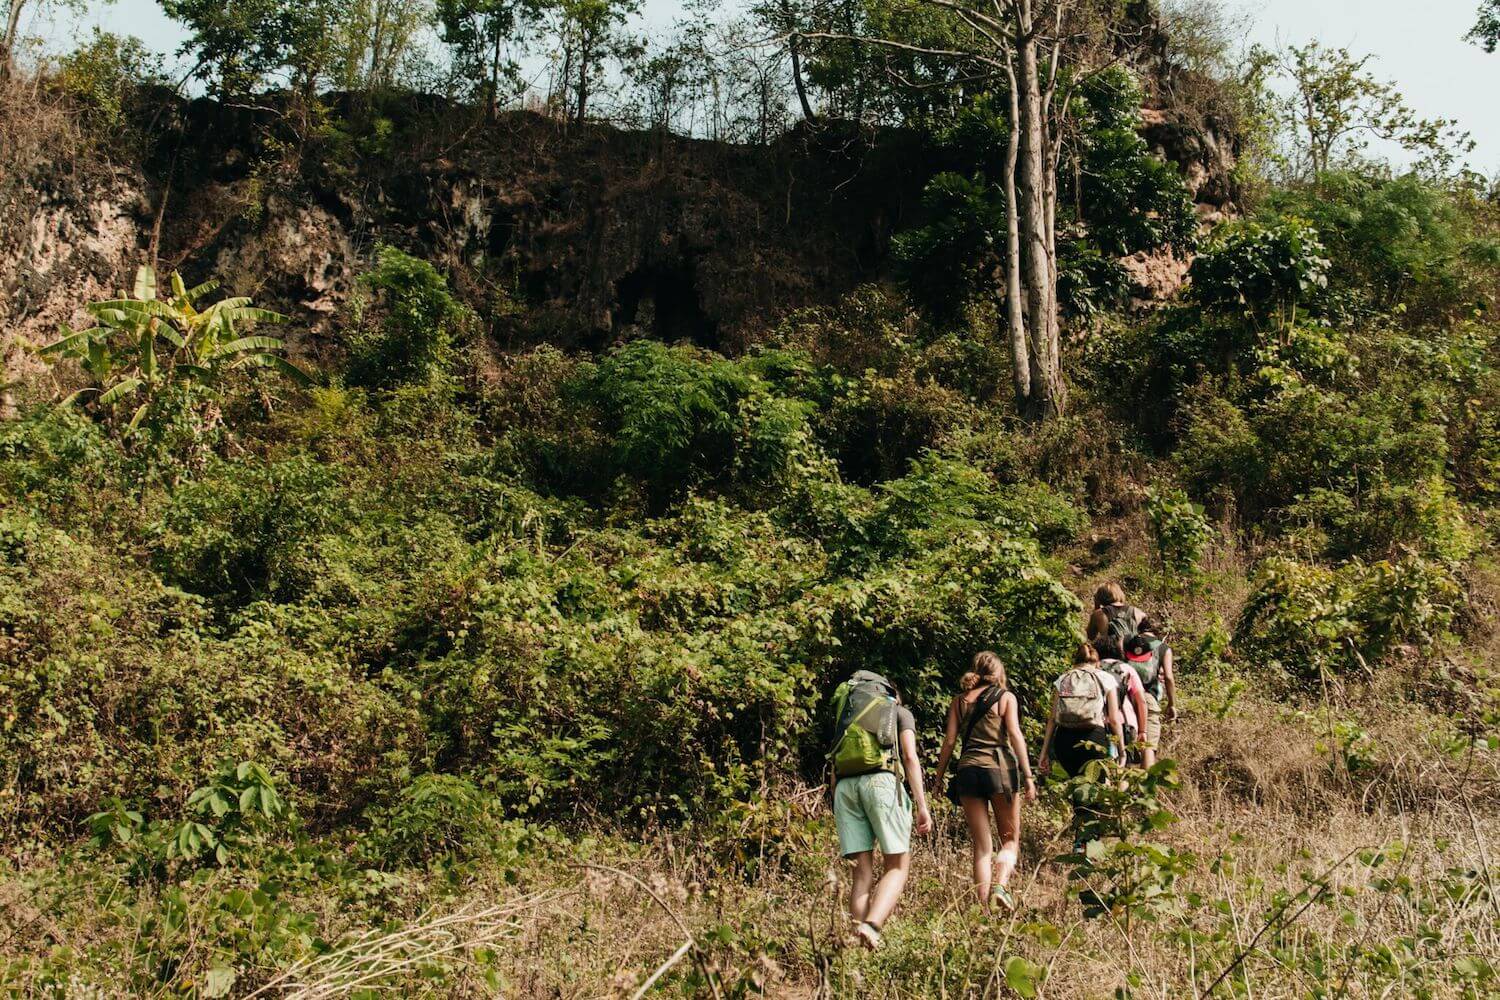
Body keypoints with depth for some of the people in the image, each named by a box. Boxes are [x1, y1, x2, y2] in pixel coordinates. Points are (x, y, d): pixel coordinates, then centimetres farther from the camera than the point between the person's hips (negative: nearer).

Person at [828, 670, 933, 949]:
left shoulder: (847, 715, 31)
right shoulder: (900, 712, 21)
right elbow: (910, 757, 4)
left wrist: (837, 811, 22)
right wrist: (922, 806, -1)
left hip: (844, 785, 4)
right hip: (882, 780, -4)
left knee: (863, 872, 4)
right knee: (898, 866, -1)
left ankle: (862, 946, -9)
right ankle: (872, 925, -26)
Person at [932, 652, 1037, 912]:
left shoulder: (959, 699, 13)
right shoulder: (1006, 697, 6)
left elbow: (949, 740, 8)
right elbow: (1015, 735, -4)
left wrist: (939, 777, 13)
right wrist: (1028, 776, -5)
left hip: (967, 771, 3)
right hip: (1000, 769, -2)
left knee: (981, 846, 7)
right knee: (1010, 840, 10)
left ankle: (984, 908, 0)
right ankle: (1000, 884, -17)